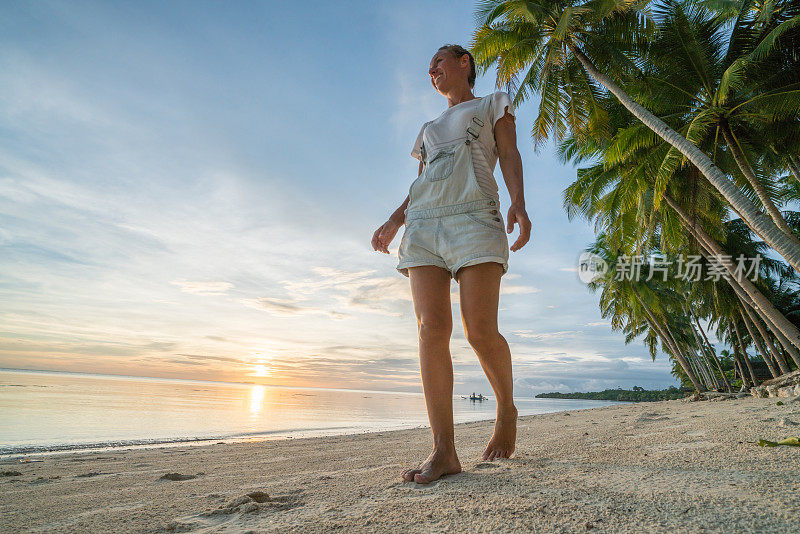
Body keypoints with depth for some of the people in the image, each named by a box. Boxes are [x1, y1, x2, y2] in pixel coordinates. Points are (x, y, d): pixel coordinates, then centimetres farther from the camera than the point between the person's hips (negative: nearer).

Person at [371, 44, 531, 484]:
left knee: (481, 331, -15)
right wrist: (394, 221, 9)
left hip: (474, 217, -4)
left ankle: (507, 409, 14)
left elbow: (509, 154, 8)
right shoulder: (430, 129, 35)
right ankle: (444, 451, -12)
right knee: (431, 328, -13)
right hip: (423, 222, 5)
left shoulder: (493, 104, 24)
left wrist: (518, 203, -11)